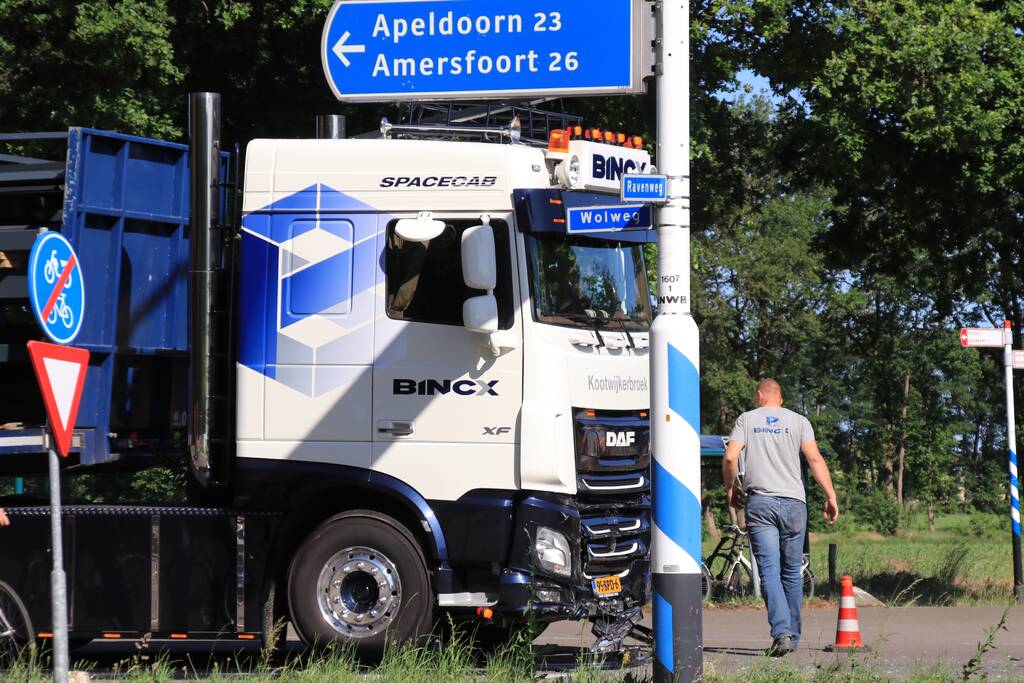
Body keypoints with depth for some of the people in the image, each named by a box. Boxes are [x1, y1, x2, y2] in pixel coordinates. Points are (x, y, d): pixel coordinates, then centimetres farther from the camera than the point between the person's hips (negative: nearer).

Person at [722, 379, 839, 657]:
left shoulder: (746, 419, 9)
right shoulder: (798, 421, 10)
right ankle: (792, 636, 16)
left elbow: (730, 457, -2)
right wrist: (831, 497, -2)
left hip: (759, 502, -1)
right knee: (791, 572, 12)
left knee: (769, 570, -8)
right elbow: (815, 459, -2)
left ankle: (781, 631, -25)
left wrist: (730, 488, 14)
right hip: (793, 502, 1)